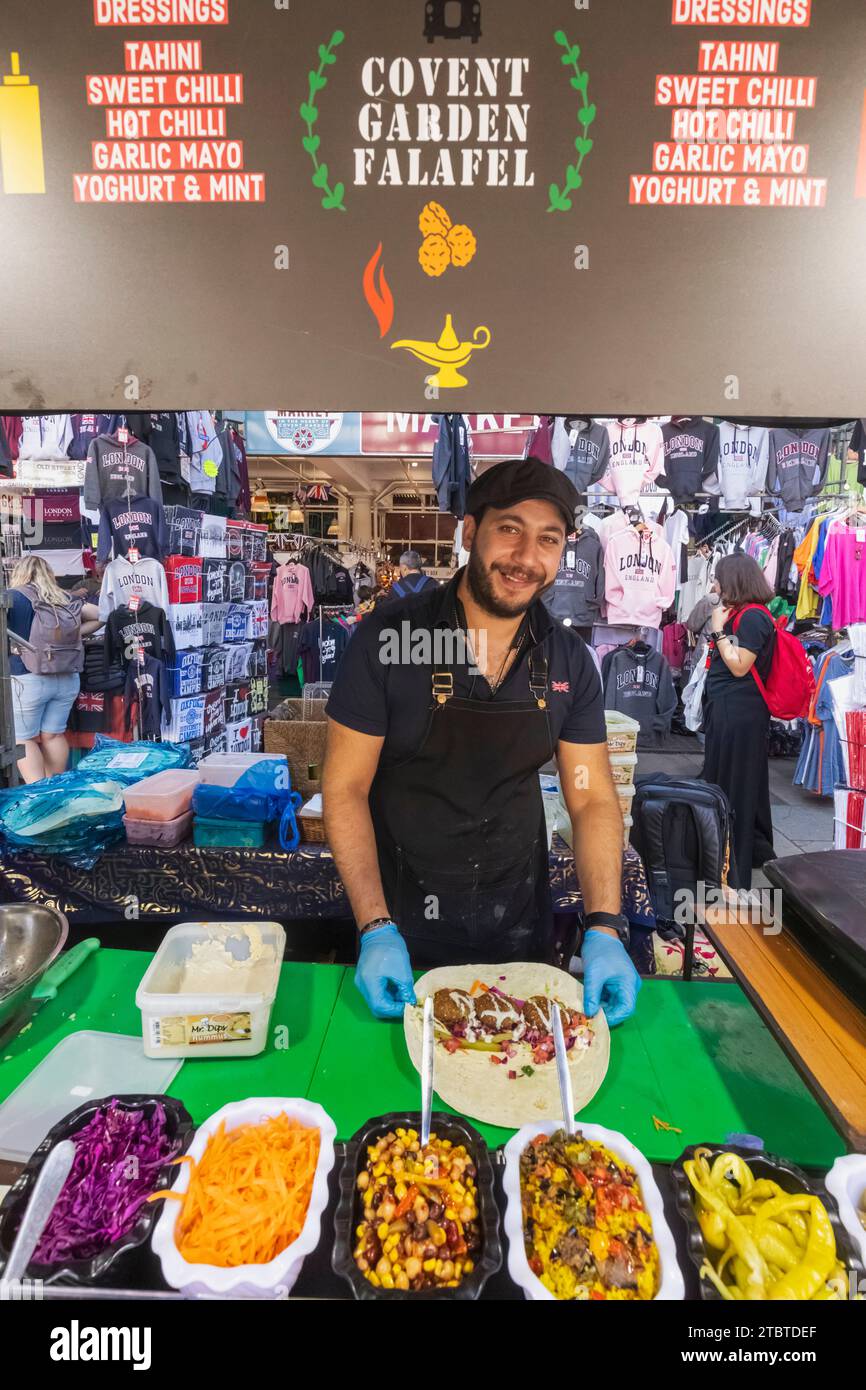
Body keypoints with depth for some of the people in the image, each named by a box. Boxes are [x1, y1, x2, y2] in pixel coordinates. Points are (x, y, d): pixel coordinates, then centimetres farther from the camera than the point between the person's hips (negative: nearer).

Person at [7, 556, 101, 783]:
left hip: (27, 680, -5)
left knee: (23, 739, 6)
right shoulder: (65, 599, 7)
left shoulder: (13, 596, -5)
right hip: (67, 679, 5)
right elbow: (100, 616, 8)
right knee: (53, 735, 14)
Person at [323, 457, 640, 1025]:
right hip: (403, 916, -2)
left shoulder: (569, 660, -7)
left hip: (521, 922, 3)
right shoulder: (388, 636, -18)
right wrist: (376, 928, -21)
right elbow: (346, 787, -14)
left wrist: (606, 928, -17)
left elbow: (592, 799, -5)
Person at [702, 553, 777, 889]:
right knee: (720, 785, 16)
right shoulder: (739, 614, 14)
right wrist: (720, 627, 10)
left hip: (738, 714, -9)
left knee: (733, 789, -1)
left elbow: (739, 666, -17)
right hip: (727, 711, 9)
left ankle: (733, 873, 9)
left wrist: (717, 628, -13)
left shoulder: (753, 617, -13)